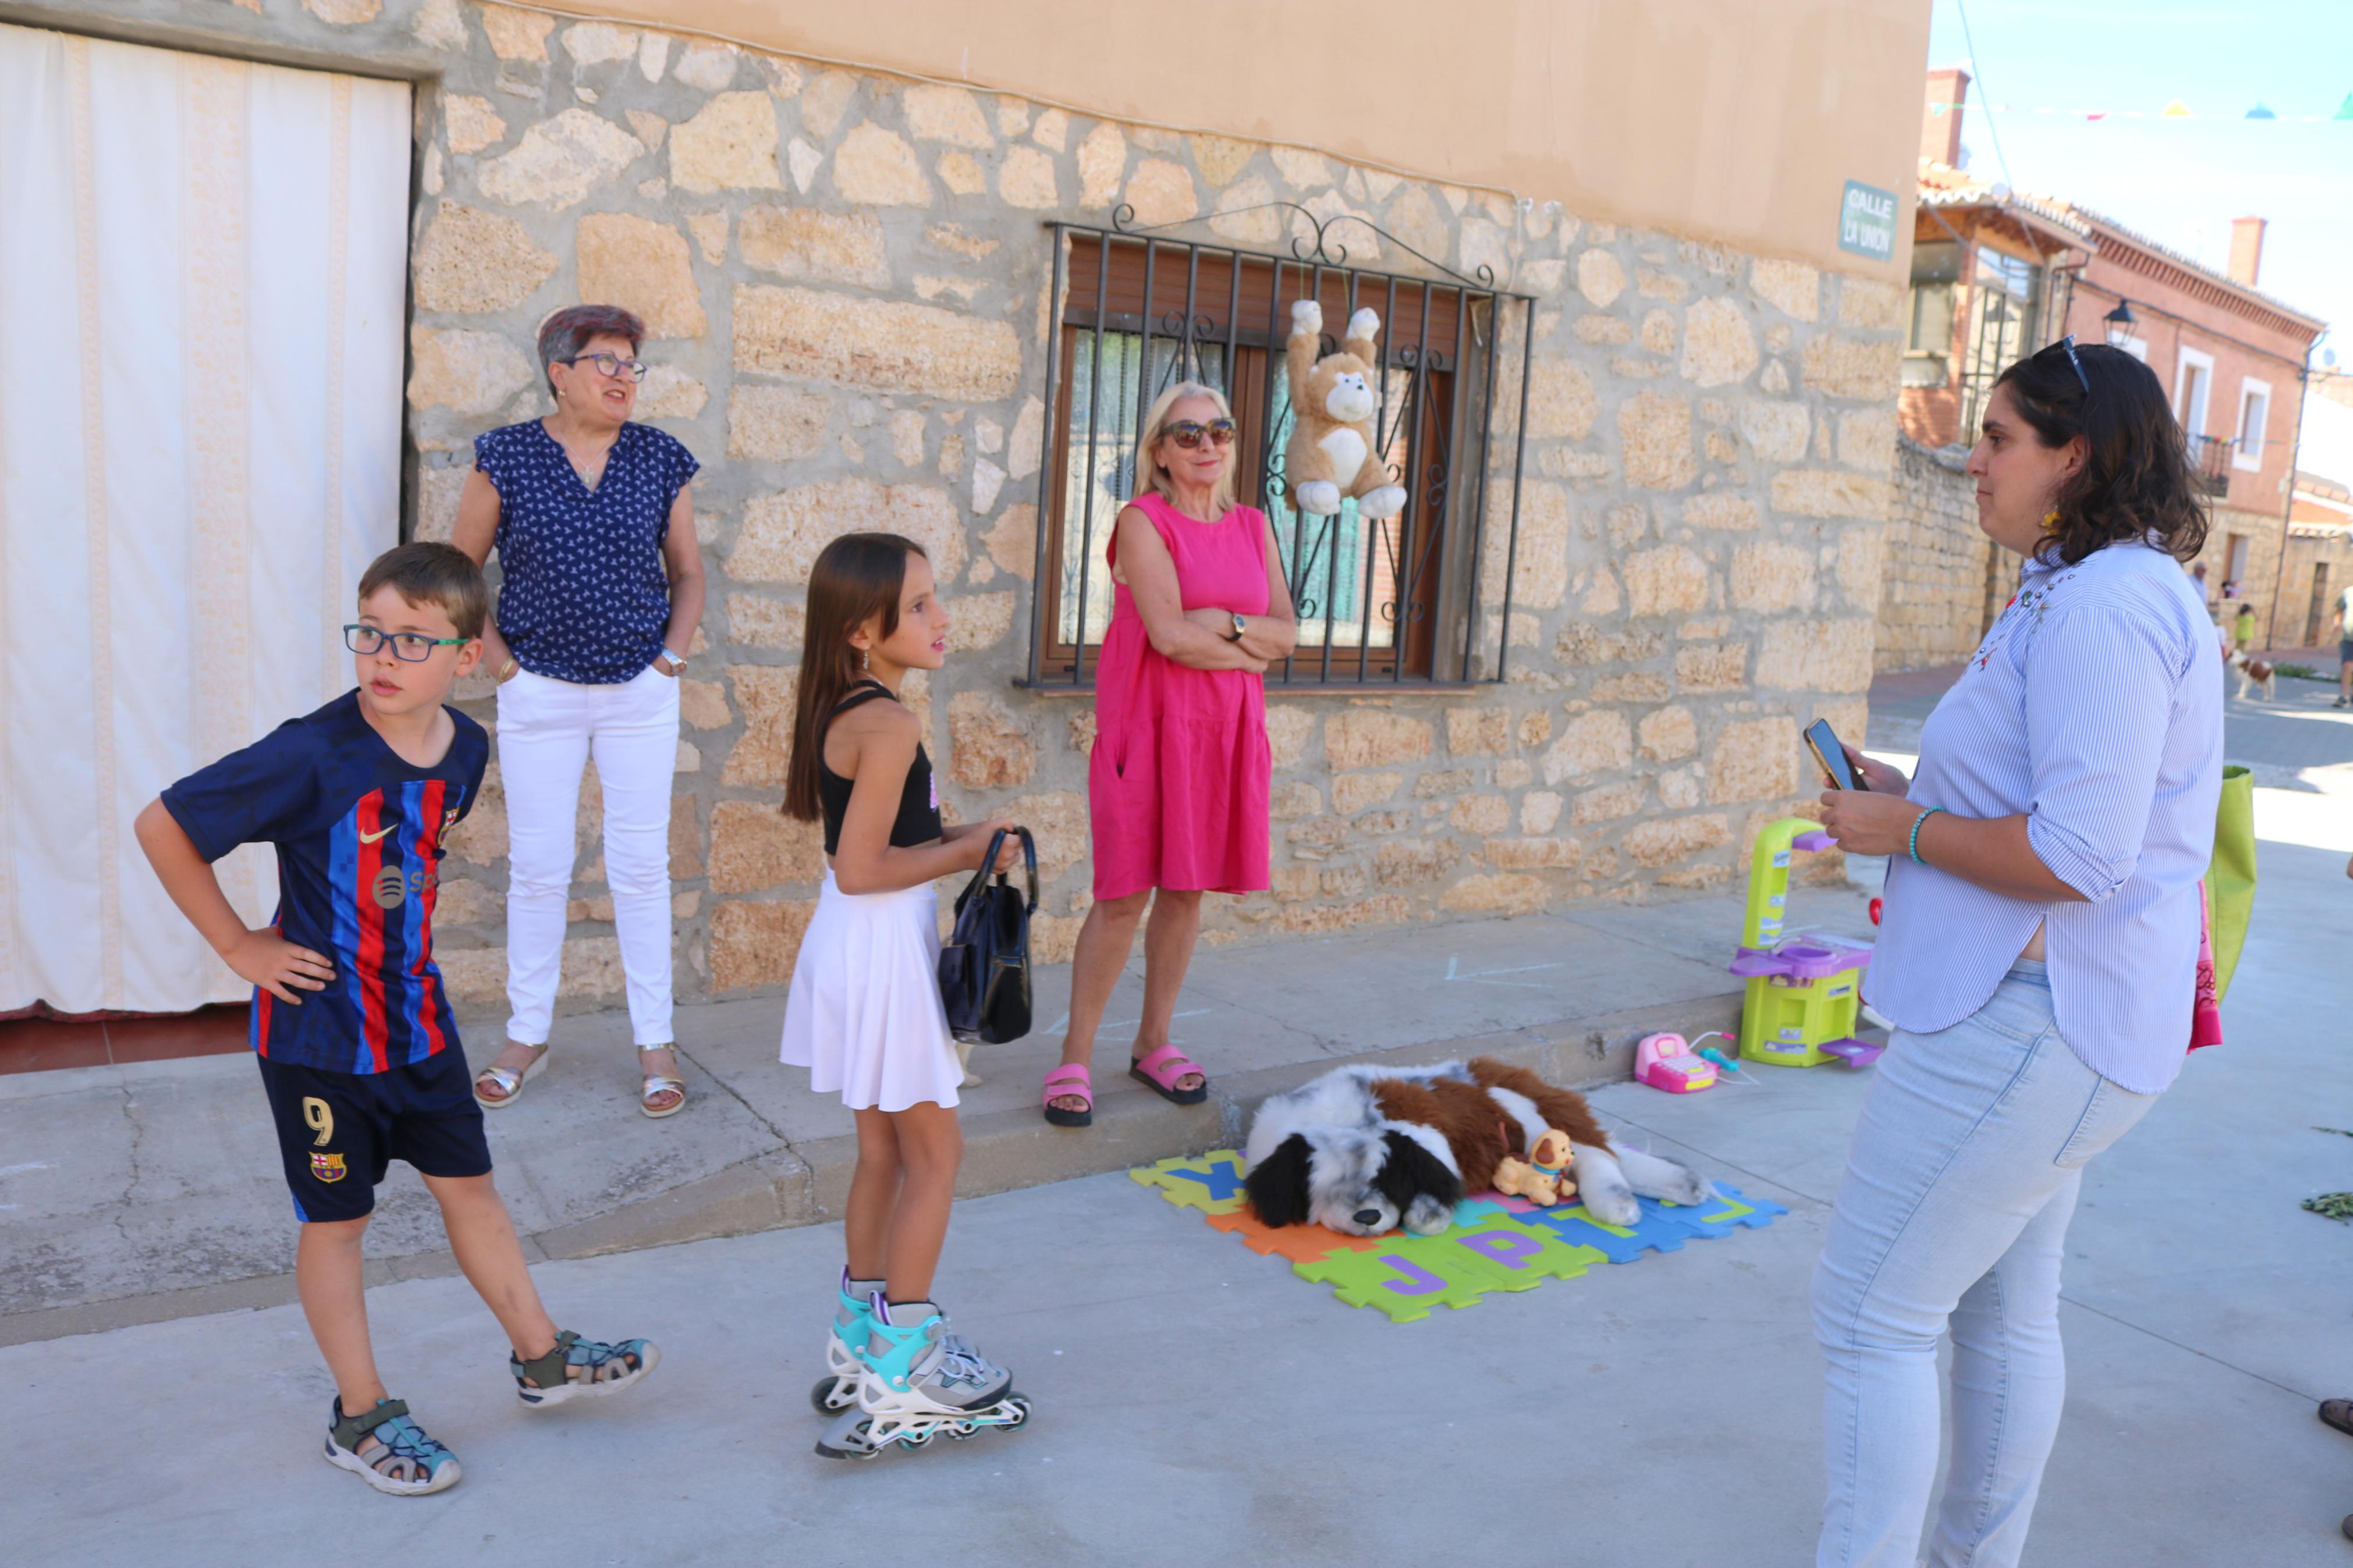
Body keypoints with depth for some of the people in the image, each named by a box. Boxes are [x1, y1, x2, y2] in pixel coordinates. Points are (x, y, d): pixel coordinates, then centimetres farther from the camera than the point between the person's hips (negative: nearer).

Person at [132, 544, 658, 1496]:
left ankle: (541, 1357, 31)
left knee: (468, 1185, 16)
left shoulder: (465, 748, -5)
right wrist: (238, 946, -13)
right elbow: (162, 827, -16)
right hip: (318, 1031, -5)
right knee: (336, 1220, 9)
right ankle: (360, 1419, 25)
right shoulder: (312, 755, -23)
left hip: (417, 1014, 5)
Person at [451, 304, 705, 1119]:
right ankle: (526, 1037, 21)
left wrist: (674, 654, 1)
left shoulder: (661, 460, 2)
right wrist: (496, 656, -1)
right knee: (537, 867, 6)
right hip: (540, 691, -1)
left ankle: (655, 1043, 14)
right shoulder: (506, 457, -3)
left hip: (641, 692, 1)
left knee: (641, 866, 3)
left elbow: (687, 572, 12)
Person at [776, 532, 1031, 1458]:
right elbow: (860, 870, -24)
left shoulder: (836, 711, 7)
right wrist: (964, 852, -14)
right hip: (884, 945, -9)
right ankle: (902, 1357, 15)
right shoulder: (889, 726, -22)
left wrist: (956, 834, 6)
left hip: (853, 944, 9)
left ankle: (864, 1330, 32)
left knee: (882, 1149, 20)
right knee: (934, 1150, 5)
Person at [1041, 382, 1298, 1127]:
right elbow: (1170, 633, -17)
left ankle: (1154, 1044, 25)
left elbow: (1287, 631, 6)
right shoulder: (1143, 522, -6)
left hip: (1226, 730, 6)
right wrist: (1252, 651, -4)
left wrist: (1224, 625, -11)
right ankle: (1075, 1058, 7)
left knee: (1187, 889, 11)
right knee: (1124, 895, -5)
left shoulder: (1253, 527, 13)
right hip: (1148, 723, -5)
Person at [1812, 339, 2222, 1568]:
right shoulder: (2124, 592, 15)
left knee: (1871, 1311, -3)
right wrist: (1917, 793, 11)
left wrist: (1905, 832, -15)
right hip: (2049, 1014, 11)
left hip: (2027, 1025, -11)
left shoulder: (2101, 607, -20)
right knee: (2003, 1312, 21)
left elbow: (2080, 854, -27)